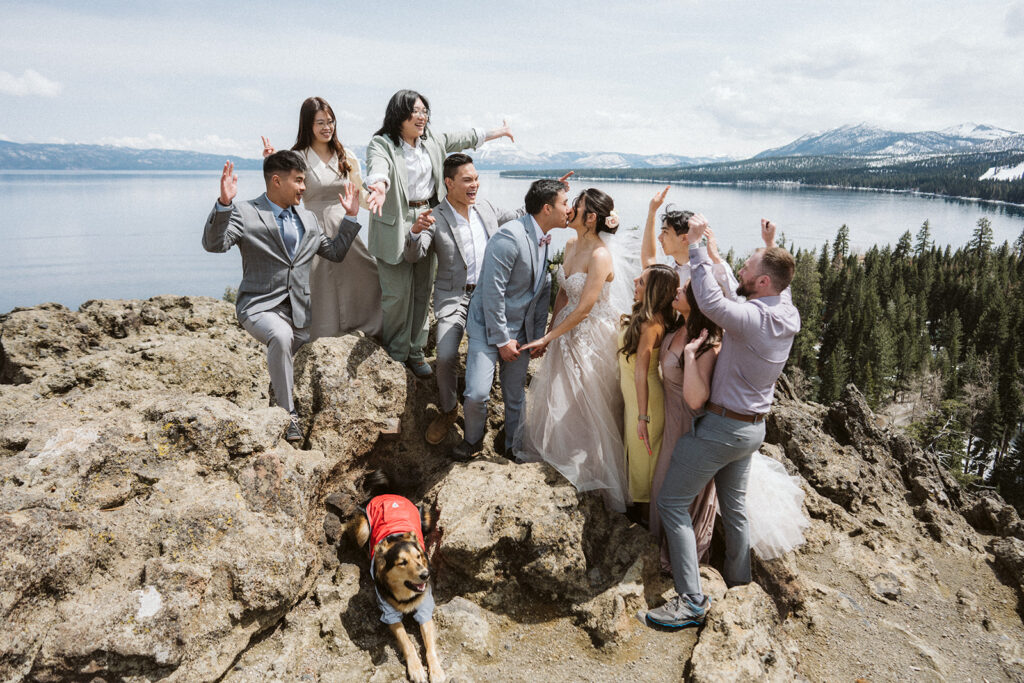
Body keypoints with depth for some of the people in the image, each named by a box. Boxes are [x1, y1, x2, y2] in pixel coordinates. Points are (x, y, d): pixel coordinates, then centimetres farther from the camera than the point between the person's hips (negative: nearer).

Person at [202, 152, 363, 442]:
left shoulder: (308, 219, 14)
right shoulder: (246, 214, -5)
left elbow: (335, 252, 20)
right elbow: (213, 243, -19)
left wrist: (350, 216, 13)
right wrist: (224, 203, -32)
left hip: (298, 310, 6)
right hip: (260, 307, -6)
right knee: (281, 336, -36)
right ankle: (287, 413, -24)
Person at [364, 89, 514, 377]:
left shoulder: (430, 140, 11)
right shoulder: (381, 145, -11)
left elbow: (460, 139, 26)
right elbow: (378, 167, -33)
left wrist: (494, 133, 36)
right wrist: (379, 186, -56)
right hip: (395, 227, -6)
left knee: (422, 290, 10)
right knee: (398, 294, -4)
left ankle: (415, 351, 23)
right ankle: (395, 355, 14)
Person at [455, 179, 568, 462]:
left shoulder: (545, 240, 6)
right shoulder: (510, 237, -21)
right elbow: (492, 292, -21)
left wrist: (539, 334, 10)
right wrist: (502, 340, -17)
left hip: (521, 330, 7)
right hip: (489, 327, -7)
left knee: (516, 395, 13)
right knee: (476, 394, -12)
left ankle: (514, 445, 35)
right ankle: (473, 439, 18)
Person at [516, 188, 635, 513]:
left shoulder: (600, 256, -25)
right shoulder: (571, 245, 0)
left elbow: (583, 309, -23)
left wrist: (546, 339, -17)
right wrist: (550, 333, 6)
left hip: (593, 336, -8)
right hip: (568, 332, 8)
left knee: (589, 403, 7)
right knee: (557, 394, 21)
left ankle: (595, 467, 28)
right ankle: (554, 448, 45)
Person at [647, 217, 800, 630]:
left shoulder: (752, 318, -27)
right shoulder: (789, 316, 0)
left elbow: (710, 301, -37)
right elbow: (782, 287, 22)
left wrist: (696, 244, -28)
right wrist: (771, 247, 23)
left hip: (722, 426, -9)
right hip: (754, 427, 9)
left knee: (672, 502, -2)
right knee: (734, 504, 23)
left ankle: (692, 601, -2)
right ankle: (739, 580, 38)